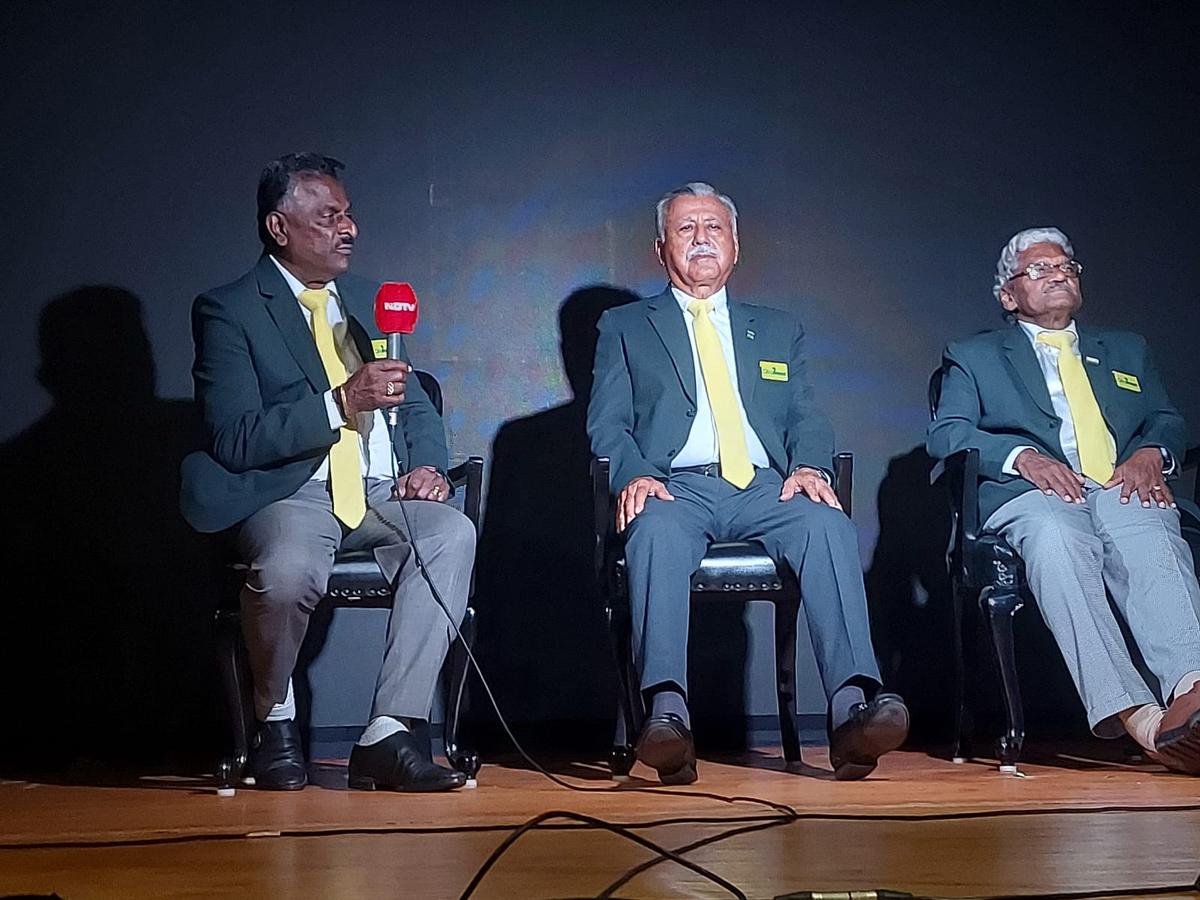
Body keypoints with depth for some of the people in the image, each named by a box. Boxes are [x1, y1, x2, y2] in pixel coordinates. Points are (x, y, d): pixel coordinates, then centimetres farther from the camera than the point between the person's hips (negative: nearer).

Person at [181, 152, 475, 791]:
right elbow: (235, 440, -11)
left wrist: (427, 464, -1)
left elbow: (415, 404, 22)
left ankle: (389, 733, -28)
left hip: (380, 494, 5)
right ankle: (275, 725, -6)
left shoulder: (368, 300, 20)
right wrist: (342, 402, -21)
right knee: (287, 569, -38)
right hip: (290, 496, -5)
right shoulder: (227, 310, 0)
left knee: (452, 532, -28)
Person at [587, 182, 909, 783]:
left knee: (828, 523, -32)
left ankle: (853, 709, -44)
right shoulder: (625, 328, 21)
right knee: (657, 530, -38)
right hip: (675, 488, -2)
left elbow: (807, 419, 17)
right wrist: (634, 474, -13)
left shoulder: (778, 332, 28)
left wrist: (811, 467, -7)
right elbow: (607, 424, 9)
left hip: (763, 487, 2)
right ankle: (666, 711, -49)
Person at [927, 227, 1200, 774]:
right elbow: (946, 434, 9)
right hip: (1031, 493, -2)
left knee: (1153, 541, -37)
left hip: (1121, 489, 2)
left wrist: (1151, 453, -1)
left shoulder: (1126, 350, 35)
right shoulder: (973, 357, 25)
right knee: (1055, 541, -40)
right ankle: (1135, 714, -57)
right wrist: (1023, 456, -10)